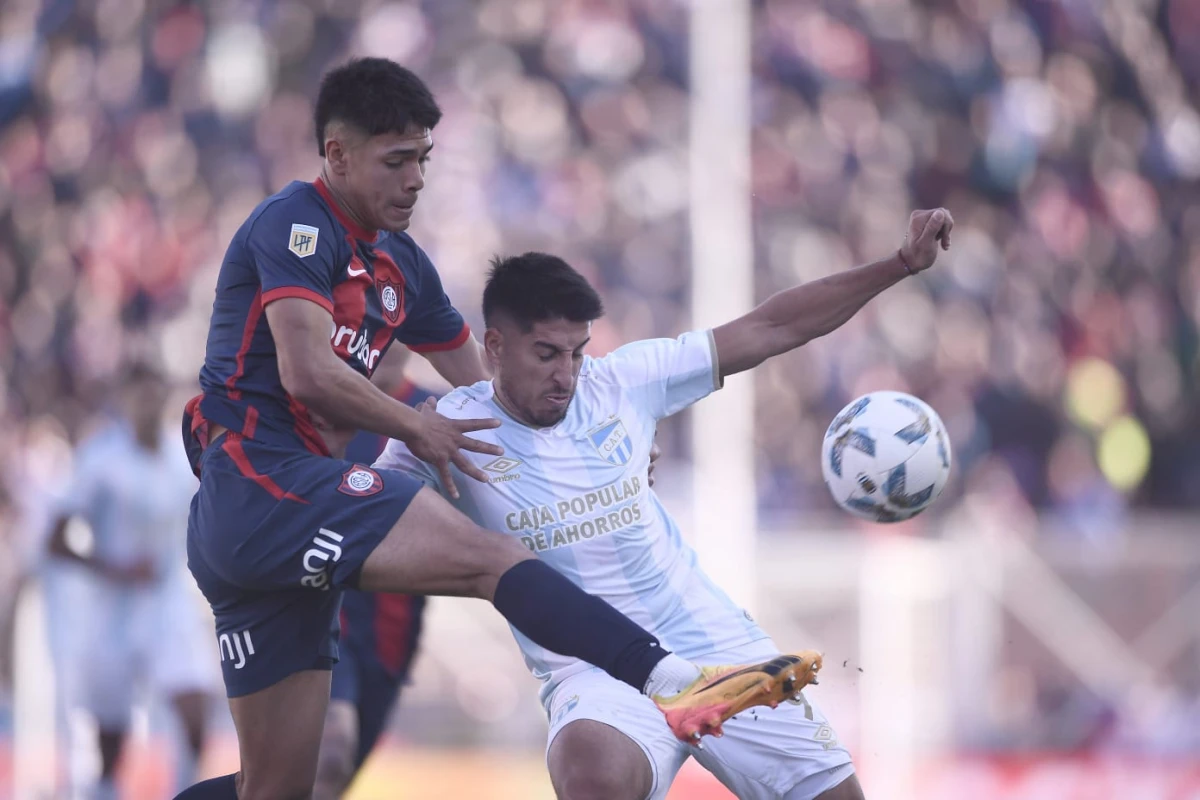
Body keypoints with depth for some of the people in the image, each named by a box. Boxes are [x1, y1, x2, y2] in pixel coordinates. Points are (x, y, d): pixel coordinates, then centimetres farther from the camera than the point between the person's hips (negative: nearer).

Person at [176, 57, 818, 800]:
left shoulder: (401, 265, 21)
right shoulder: (296, 225, -6)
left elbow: (486, 389, 28)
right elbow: (307, 373, -19)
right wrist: (416, 428, -6)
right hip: (258, 480, -10)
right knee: (490, 555, -24)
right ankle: (673, 679, -40)